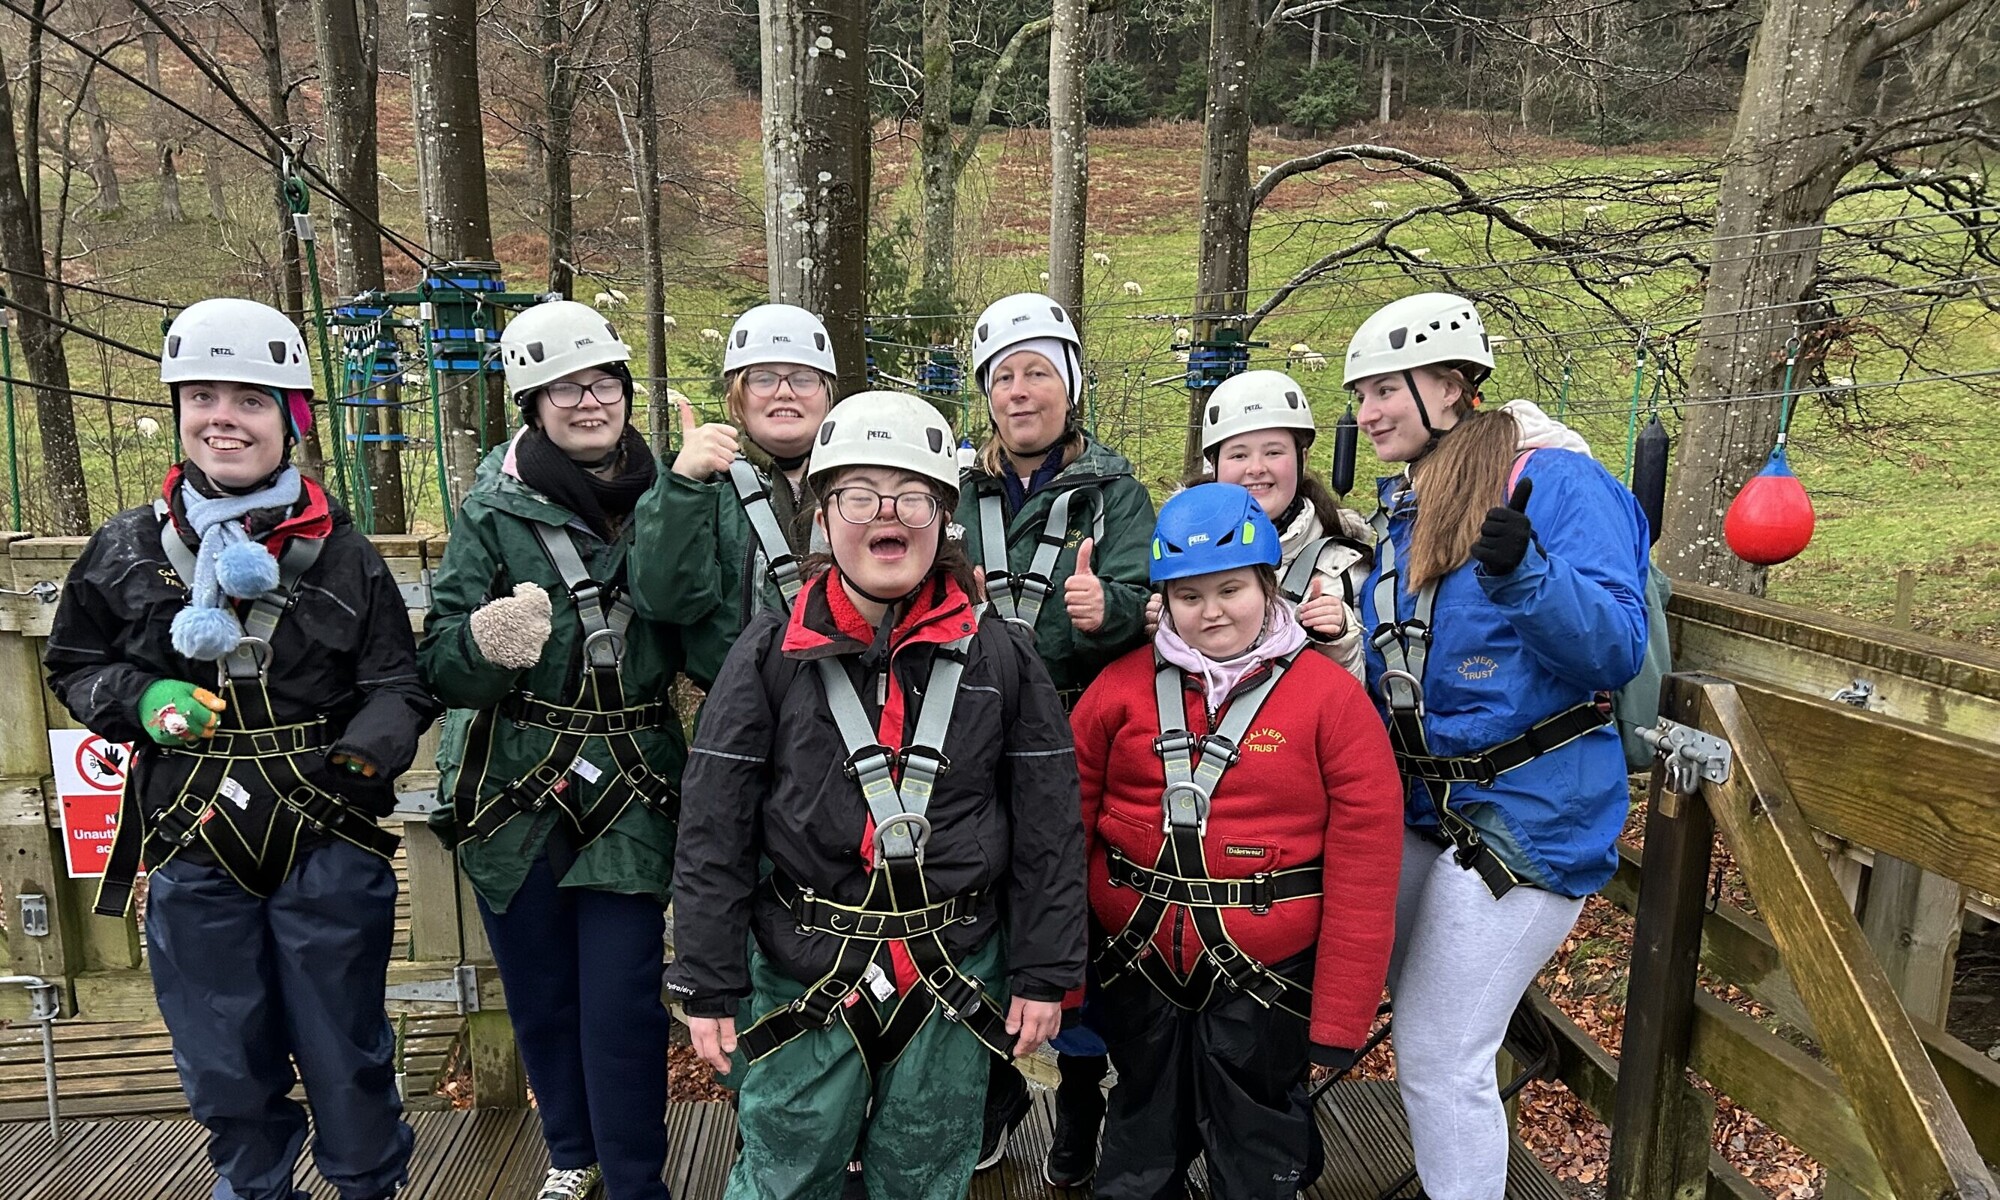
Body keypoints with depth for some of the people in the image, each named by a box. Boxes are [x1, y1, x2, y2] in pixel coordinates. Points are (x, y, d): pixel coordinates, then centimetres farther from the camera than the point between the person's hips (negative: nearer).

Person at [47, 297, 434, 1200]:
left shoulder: (341, 554, -5)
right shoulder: (127, 550, 1)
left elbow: (400, 682, -3)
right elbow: (72, 664, 13)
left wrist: (374, 740, -24)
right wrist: (140, 699, -8)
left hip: (331, 850, -2)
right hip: (190, 852, 2)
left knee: (346, 1059, 13)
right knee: (223, 1069, 18)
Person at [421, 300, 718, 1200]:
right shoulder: (496, 510, -5)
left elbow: (704, 643, 6)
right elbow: (439, 668, -10)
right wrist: (483, 642, -32)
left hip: (631, 797, 0)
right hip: (512, 796, 1)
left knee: (622, 1007, -1)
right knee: (541, 999, 16)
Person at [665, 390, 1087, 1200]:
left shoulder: (1001, 657, -4)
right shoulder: (771, 654, -6)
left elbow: (1048, 826, -1)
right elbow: (715, 831, -4)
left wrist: (1046, 975, 0)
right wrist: (708, 985, -4)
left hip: (956, 979, 1)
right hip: (802, 976, 0)